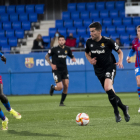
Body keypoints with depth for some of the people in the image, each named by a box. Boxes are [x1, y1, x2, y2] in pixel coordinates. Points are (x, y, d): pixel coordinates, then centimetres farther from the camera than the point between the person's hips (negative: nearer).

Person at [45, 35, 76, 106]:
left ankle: (62, 102, 11)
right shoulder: (54, 49, -8)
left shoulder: (67, 49, 4)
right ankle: (53, 87, 24)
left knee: (66, 86, -5)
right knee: (60, 87, -12)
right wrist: (51, 64, -10)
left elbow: (71, 56, 19)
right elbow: (46, 56, 1)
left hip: (64, 70, 4)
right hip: (56, 70, -4)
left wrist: (73, 58, -5)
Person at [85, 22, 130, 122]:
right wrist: (90, 60, -1)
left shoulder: (108, 41, -12)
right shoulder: (89, 42, -1)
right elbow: (86, 53, 20)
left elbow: (120, 51, 2)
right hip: (99, 70, 5)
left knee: (108, 88, -26)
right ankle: (123, 108, 23)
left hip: (110, 67, -5)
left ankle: (116, 112, -11)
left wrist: (120, 61, -15)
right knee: (110, 92, 5)